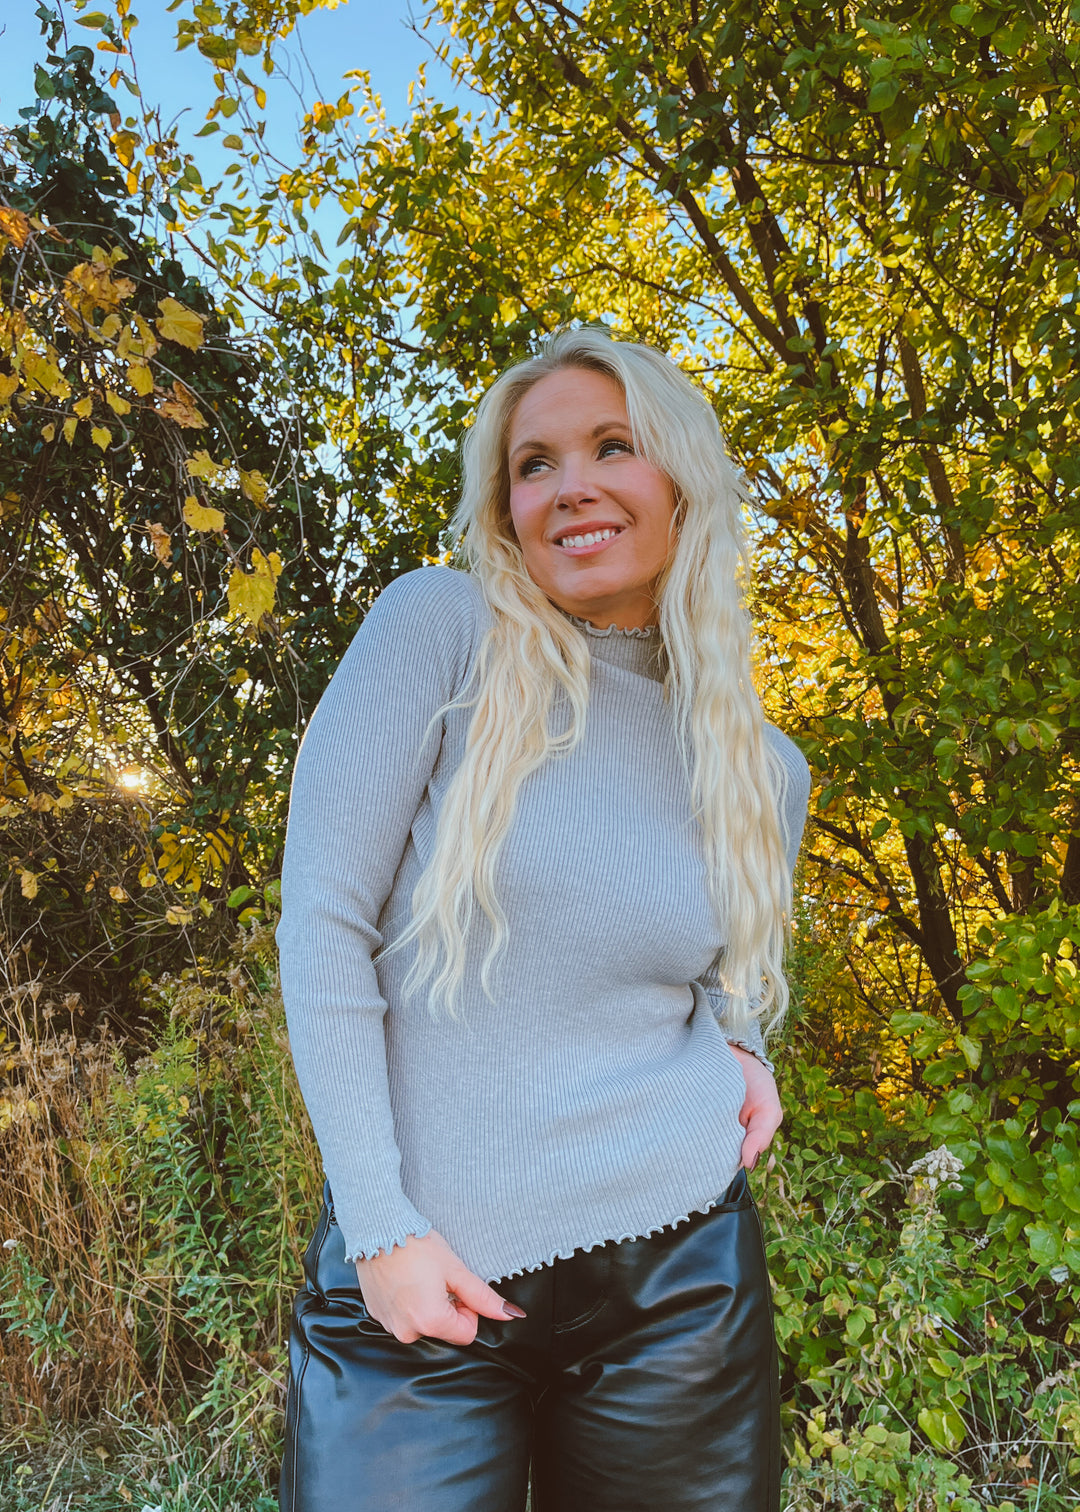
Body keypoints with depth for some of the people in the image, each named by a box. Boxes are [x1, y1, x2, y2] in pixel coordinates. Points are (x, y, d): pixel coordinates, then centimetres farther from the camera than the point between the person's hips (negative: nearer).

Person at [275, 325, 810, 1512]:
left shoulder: (763, 770, 3)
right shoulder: (440, 629, -8)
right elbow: (323, 922, -11)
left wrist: (740, 1049, -1)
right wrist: (381, 1229, -12)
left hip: (674, 1275, 3)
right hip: (416, 1279, -2)